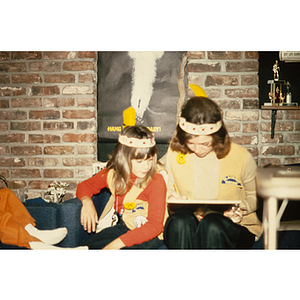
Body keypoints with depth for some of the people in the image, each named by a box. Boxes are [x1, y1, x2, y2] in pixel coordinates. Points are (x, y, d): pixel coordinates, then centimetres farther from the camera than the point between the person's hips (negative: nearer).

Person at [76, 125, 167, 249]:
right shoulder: (113, 173, -3)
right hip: (124, 227, 5)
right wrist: (87, 201, -11)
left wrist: (118, 242, -32)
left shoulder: (156, 180, -20)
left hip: (150, 235, -5)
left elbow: (155, 225, -25)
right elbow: (85, 185, 15)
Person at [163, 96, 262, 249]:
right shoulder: (174, 153, 1)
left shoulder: (241, 157, -5)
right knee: (180, 220, -34)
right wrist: (171, 199, -9)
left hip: (231, 225, -1)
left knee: (211, 224, -36)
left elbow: (255, 196, 12)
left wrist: (240, 209, -11)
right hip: (183, 229, 2)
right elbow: (169, 191, 16)